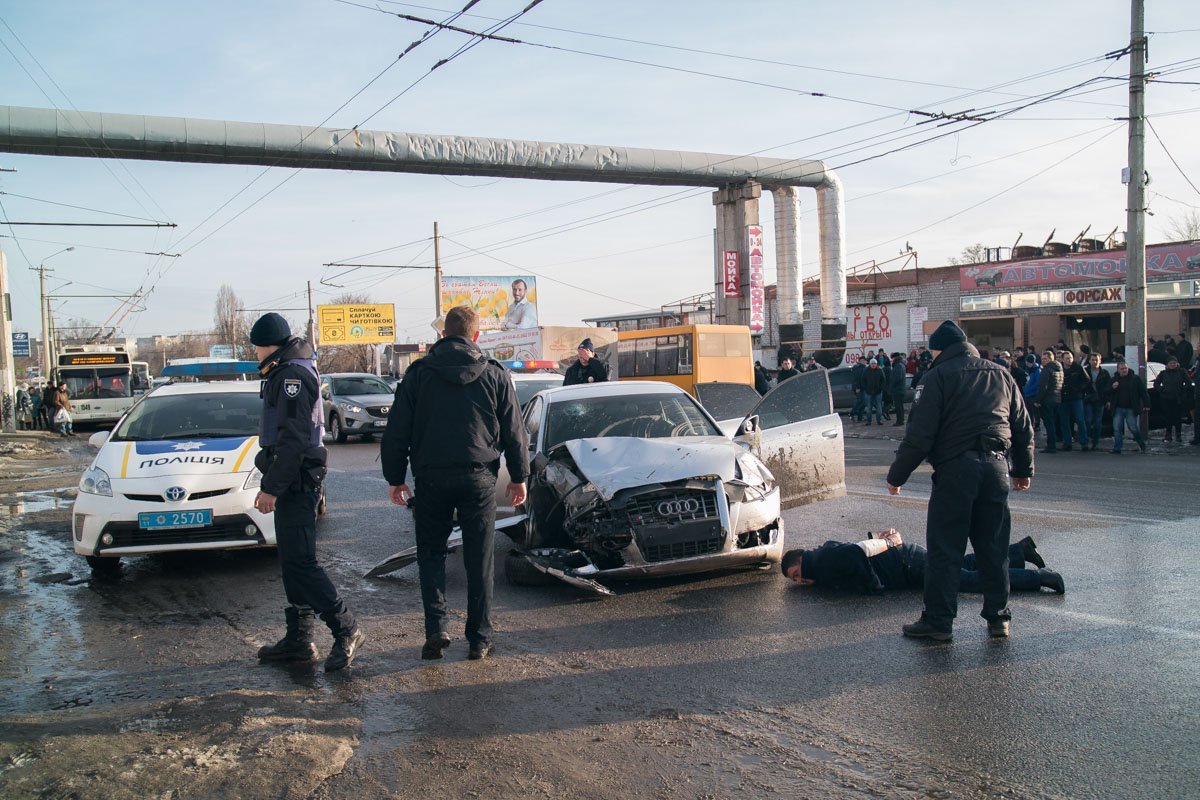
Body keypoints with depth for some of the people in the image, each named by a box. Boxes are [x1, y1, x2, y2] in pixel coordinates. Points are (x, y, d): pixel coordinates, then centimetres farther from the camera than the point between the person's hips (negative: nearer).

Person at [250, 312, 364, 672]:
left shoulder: (293, 375, -15)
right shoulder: (286, 372, 18)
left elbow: (293, 438, -22)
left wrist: (271, 488, -21)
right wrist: (272, 484, 19)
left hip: (296, 481, -11)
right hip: (292, 481, 11)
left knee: (299, 561, -11)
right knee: (293, 561, 12)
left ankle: (346, 630, -5)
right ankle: (299, 639, 18)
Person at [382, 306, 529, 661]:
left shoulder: (418, 373, 3)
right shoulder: (496, 375, 3)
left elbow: (396, 432, 4)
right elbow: (514, 432, 5)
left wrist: (395, 478, 12)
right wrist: (519, 476, 14)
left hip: (431, 478, 0)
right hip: (479, 477, 0)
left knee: (430, 551, 15)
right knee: (479, 559, 9)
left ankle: (436, 627, 1)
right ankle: (479, 639, 12)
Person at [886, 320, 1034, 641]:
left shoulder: (939, 376, -3)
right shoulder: (1000, 374, 15)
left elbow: (919, 433, -10)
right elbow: (1023, 428, 21)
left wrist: (897, 475, -3)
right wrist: (1024, 469, 31)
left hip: (956, 469, -5)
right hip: (996, 467, 6)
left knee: (945, 549, 0)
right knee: (993, 548, 13)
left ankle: (938, 621, 3)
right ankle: (998, 617, 19)